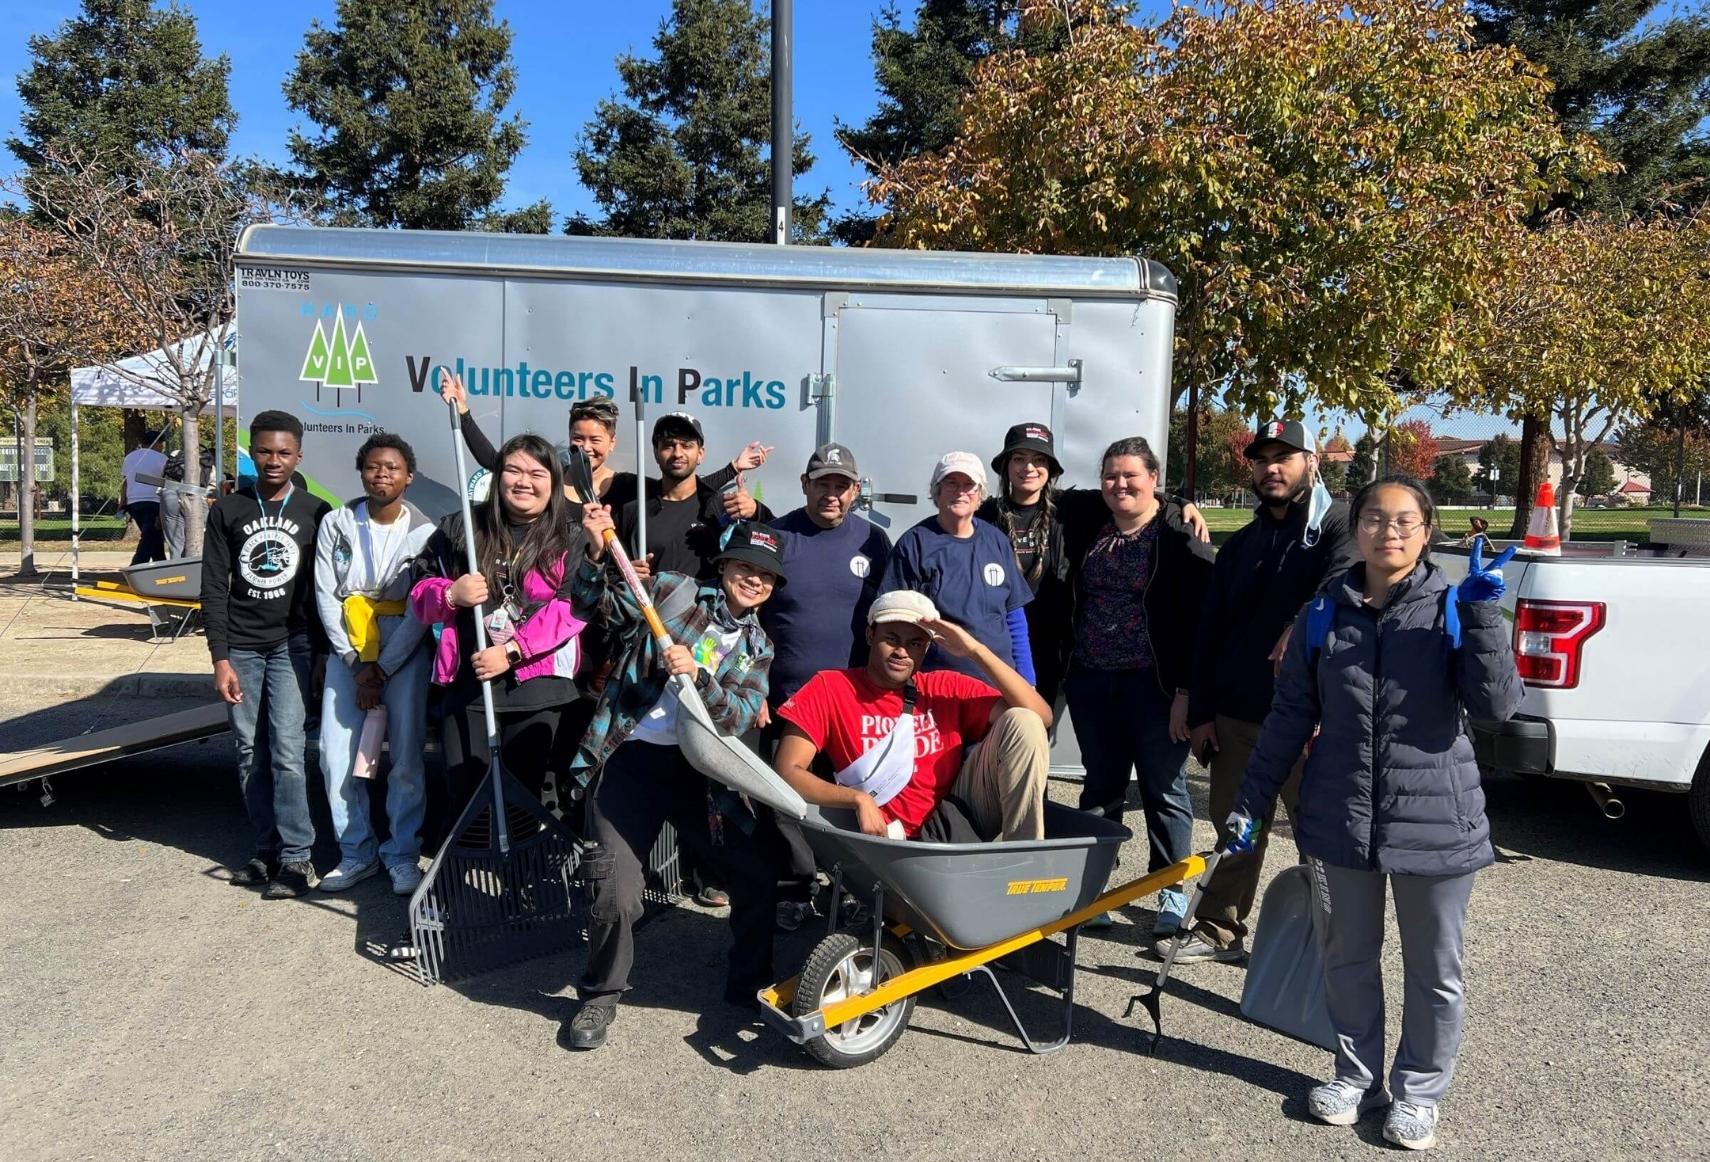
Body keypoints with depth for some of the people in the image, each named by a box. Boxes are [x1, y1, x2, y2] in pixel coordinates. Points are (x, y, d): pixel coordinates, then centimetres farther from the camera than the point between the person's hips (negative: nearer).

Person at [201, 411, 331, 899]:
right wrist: (220, 658, -4)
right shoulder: (228, 511, 5)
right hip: (241, 646, 2)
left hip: (292, 644, -2)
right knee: (249, 752, 5)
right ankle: (267, 851, 15)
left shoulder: (315, 512, 3)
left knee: (287, 750, -9)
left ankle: (295, 858, -4)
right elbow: (214, 589, 3)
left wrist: (323, 651, 1)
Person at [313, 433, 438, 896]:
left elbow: (421, 611, -7)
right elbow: (325, 596, 0)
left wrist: (382, 670, -10)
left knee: (406, 758, -4)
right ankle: (356, 854, 16)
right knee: (337, 759, 0)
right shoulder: (336, 524, 2)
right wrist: (355, 662, -6)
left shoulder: (424, 532, -4)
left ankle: (402, 855, 10)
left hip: (405, 651, -2)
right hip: (347, 649, 2)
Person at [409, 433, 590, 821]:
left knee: (523, 794, 7)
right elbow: (420, 593, 12)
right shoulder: (460, 529, 9)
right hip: (469, 682, 2)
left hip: (538, 685, -1)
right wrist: (450, 595, -12)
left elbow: (570, 609, -8)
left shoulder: (571, 540, 4)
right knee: (465, 794, 2)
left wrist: (511, 651, -17)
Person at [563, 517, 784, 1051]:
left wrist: (697, 673, -22)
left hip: (699, 770, 4)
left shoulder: (757, 646, 11)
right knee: (614, 893, -12)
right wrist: (595, 554, -21)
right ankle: (600, 995, 17)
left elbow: (740, 716, -4)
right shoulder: (674, 591, 2)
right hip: (632, 758, -4)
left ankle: (750, 986, 26)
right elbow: (599, 602, -1)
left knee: (757, 872, 2)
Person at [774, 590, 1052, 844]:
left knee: (1021, 722, -14)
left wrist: (975, 649, -11)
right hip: (898, 835, -4)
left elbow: (1040, 716, -4)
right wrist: (858, 799, -21)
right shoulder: (830, 688, 0)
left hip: (964, 814, 4)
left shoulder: (946, 687, 5)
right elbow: (786, 772, -7)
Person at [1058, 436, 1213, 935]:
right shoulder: (1087, 521, 7)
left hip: (1155, 685, -4)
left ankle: (1172, 893, 20)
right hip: (1091, 683, 5)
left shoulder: (1181, 538, -8)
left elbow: (1198, 619, -11)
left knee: (1164, 790, 6)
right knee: (1101, 786, 13)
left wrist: (1186, 691, -16)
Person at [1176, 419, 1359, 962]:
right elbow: (1209, 632, 15)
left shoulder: (1339, 525, -1)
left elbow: (1346, 580, -24)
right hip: (1236, 714, 6)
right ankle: (1219, 931, 27)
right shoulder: (1239, 546, 17)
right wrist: (1200, 712, 9)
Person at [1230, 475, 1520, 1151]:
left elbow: (1495, 705, -16)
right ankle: (1357, 1075, 37)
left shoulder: (1452, 608, -7)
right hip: (1340, 819, 2)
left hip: (1435, 821, -2)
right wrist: (1250, 802, 2)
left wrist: (1484, 615, -25)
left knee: (1434, 970, 13)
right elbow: (1290, 716, 3)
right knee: (1348, 957, 17)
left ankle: (1418, 1092, 34)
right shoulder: (1324, 613, -1)